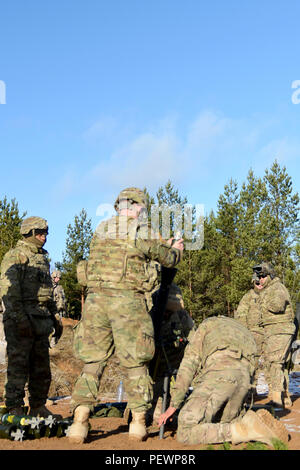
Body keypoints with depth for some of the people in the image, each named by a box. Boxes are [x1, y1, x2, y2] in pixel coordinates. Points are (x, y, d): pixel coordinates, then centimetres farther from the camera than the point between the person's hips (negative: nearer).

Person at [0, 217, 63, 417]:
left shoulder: (43, 258, 19)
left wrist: (54, 317, 21)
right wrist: (20, 319, -22)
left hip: (41, 322, 8)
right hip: (21, 321, -8)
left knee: (42, 369, 11)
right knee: (18, 367, -3)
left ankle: (38, 407, 20)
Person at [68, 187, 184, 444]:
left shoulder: (101, 230, 14)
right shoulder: (143, 233, 0)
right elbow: (168, 259, 13)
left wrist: (165, 244, 35)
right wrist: (177, 248, 38)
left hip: (96, 298, 4)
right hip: (128, 300, -4)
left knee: (93, 361, 8)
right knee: (136, 363, 8)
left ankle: (80, 420, -1)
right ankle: (138, 422, 13)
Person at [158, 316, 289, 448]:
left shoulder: (205, 326, 25)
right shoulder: (242, 331, 40)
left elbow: (189, 363, 11)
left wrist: (173, 405, 8)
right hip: (244, 379, 6)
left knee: (185, 433, -5)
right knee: (227, 421, 30)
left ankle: (240, 432, -16)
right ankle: (253, 421, 1)